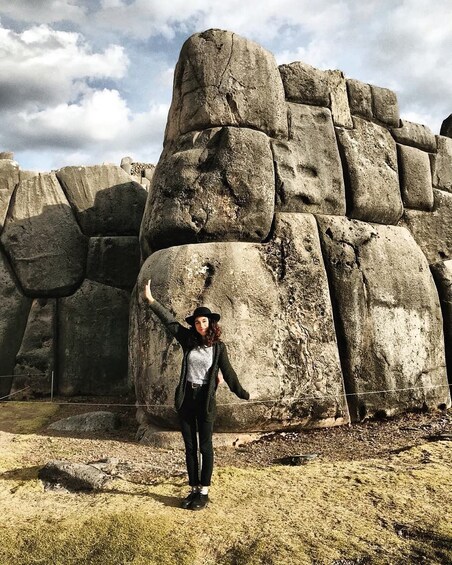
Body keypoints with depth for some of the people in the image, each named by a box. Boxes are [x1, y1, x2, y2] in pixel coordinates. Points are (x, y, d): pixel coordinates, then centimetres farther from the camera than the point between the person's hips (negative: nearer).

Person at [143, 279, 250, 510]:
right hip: (186, 398, 3)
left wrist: (243, 394, 1)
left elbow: (228, 372, 1)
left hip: (205, 400, -3)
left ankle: (204, 492, 14)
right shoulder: (189, 340, 2)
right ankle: (194, 489, 23)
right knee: (190, 447, 11)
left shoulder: (218, 347, -4)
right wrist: (151, 300, -2)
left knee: (205, 447, 4)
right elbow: (170, 321, 0)